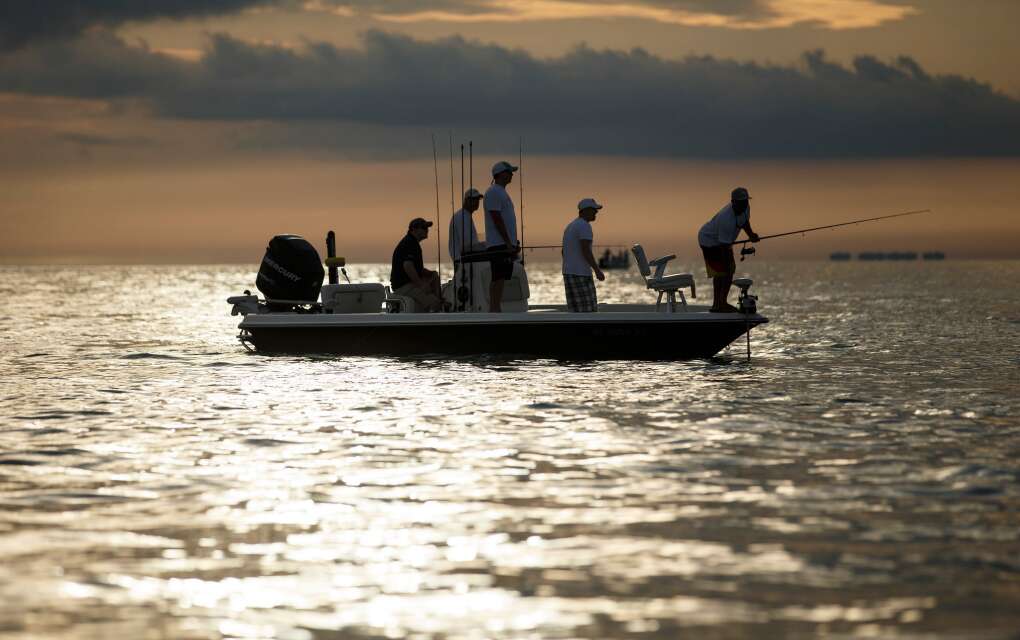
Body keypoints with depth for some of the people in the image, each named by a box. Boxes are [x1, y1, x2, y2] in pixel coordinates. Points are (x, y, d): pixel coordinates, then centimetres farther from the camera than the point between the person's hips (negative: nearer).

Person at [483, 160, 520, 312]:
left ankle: (496, 311, 8)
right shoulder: (493, 192, -10)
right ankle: (494, 311, -15)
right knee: (498, 279, -13)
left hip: (506, 244, 10)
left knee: (501, 279, 7)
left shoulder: (502, 193, 22)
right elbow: (497, 219, -17)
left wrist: (514, 243, 19)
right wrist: (508, 243, -20)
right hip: (498, 244, -10)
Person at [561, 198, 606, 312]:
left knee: (577, 312, 10)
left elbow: (564, 252, 21)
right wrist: (597, 270, -21)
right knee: (587, 312, -7)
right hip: (581, 275, -10)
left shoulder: (570, 227, 19)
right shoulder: (585, 226, -13)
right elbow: (585, 250, -23)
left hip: (569, 273, 10)